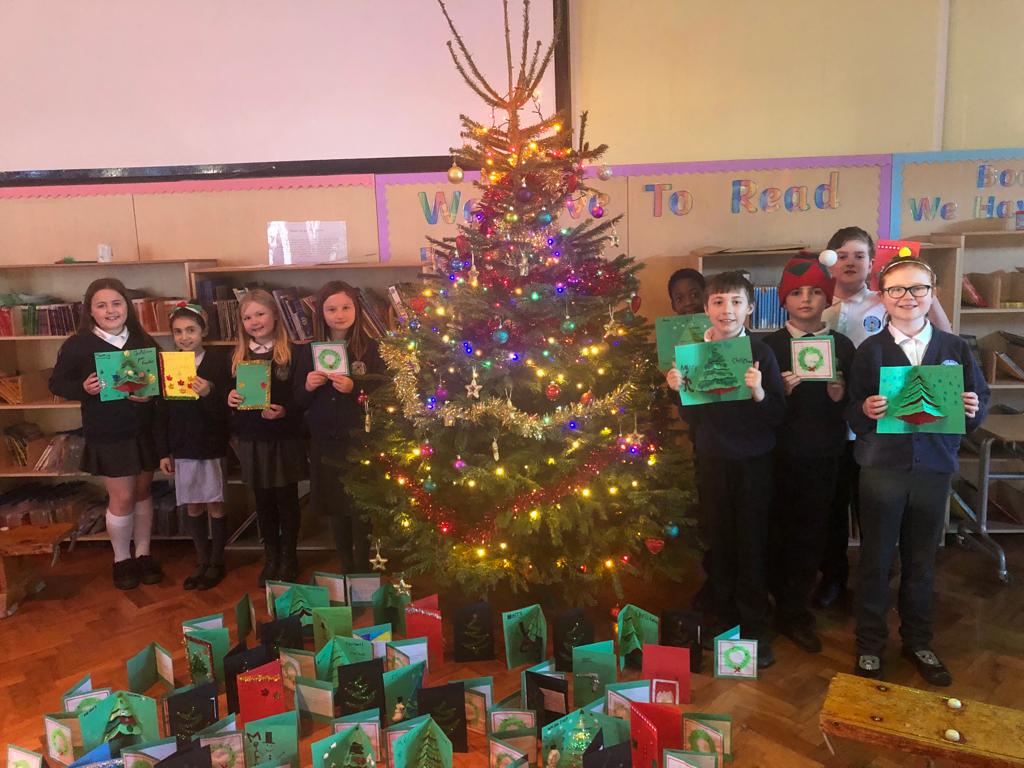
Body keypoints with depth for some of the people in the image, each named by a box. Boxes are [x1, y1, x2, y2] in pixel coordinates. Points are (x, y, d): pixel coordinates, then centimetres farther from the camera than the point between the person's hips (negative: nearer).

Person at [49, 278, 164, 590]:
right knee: (122, 498, 1)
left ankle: (143, 554, 27)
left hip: (144, 431, 3)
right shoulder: (77, 345, -7)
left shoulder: (144, 341, 1)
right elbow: (57, 383, 0)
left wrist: (152, 393, -14)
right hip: (107, 435, -3)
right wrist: (83, 389, -19)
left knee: (143, 493, 12)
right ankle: (121, 560, 22)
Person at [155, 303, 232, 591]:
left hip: (211, 446, -3)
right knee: (193, 507, 12)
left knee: (214, 505, 6)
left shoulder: (218, 363, -9)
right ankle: (202, 561, 27)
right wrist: (164, 453, 5)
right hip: (181, 448, 4)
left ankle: (217, 562, 22)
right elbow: (162, 412, 6)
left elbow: (226, 411, -11)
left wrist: (208, 394, -30)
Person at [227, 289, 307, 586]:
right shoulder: (237, 356, 6)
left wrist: (284, 411, -24)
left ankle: (289, 559, 23)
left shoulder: (292, 353, -7)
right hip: (252, 441, 4)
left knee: (287, 499, 7)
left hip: (284, 440, -3)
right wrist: (229, 399, -9)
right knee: (263, 501, 13)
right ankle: (271, 558, 29)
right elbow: (230, 395, 12)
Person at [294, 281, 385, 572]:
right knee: (335, 511, 14)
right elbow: (299, 403, 9)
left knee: (361, 511, 0)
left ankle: (363, 573, 17)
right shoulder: (311, 351, 5)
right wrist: (308, 386, -11)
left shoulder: (370, 349, -5)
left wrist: (354, 388, -21)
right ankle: (346, 570, 31)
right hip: (324, 444, 4)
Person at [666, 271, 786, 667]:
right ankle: (725, 616, 28)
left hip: (753, 462, -2)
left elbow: (777, 415, -9)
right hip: (713, 460, 2)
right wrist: (679, 390, -13)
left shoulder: (761, 353, -8)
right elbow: (691, 417, 4)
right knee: (720, 542, 11)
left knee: (752, 544, 5)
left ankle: (755, 628, 20)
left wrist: (758, 390, -26)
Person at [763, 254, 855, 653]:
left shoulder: (842, 346, 5)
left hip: (825, 455, 2)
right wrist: (780, 391, -19)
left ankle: (792, 609, 23)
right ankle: (792, 609, 22)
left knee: (812, 531, 6)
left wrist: (839, 396, -13)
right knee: (781, 529, 2)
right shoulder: (769, 345, -1)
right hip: (781, 453, -2)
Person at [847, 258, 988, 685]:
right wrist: (866, 410, -26)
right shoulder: (870, 351, -2)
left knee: (921, 562, 15)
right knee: (875, 561, 8)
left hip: (934, 469, 2)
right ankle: (870, 646, 23)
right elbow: (852, 415, -5)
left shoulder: (955, 349, 4)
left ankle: (918, 642, 34)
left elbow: (980, 403, 6)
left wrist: (974, 408, -16)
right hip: (882, 469, -2)